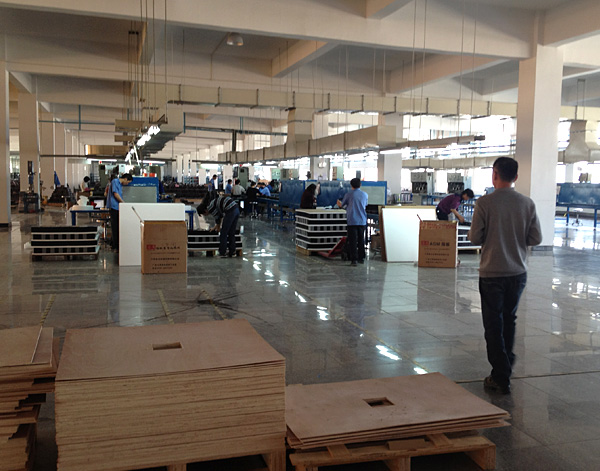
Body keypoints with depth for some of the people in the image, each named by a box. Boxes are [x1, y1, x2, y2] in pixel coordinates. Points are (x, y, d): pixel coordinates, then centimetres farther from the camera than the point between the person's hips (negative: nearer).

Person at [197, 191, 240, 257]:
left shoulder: (209, 207, -4)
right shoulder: (212, 201, 24)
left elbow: (217, 217, 4)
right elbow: (220, 215, 31)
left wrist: (218, 227, 21)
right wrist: (217, 226, 33)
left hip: (230, 210, -9)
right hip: (236, 209, 9)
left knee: (223, 233, 1)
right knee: (231, 233, 15)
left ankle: (222, 253, 5)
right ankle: (232, 252, 19)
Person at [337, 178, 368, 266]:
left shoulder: (349, 194, -3)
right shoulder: (365, 195, 7)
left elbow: (341, 205, 11)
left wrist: (338, 202, 34)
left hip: (352, 221, -3)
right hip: (362, 221, 3)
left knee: (352, 241, -4)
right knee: (361, 240, 14)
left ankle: (353, 260, -10)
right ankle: (361, 258, 20)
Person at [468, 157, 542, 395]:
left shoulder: (484, 203, -13)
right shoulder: (527, 203, -2)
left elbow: (475, 237, -11)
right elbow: (536, 238, 1)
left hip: (492, 273, -4)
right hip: (518, 271, 4)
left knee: (494, 324, 6)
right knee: (509, 319, 22)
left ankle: (501, 377, 9)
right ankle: (506, 365, 35)